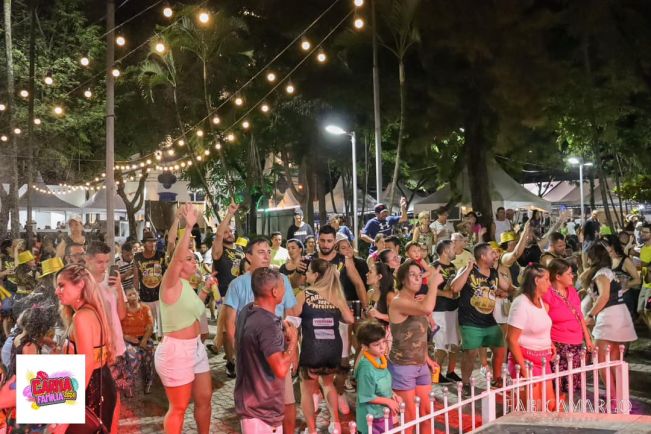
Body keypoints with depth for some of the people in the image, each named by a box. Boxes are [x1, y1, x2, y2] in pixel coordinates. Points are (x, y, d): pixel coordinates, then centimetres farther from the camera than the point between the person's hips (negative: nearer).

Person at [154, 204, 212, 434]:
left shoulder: (186, 285, 11)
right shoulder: (171, 283, -14)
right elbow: (176, 258, -33)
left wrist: (204, 293, 17)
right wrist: (188, 227, -38)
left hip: (196, 347, 9)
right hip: (176, 350, -9)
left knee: (204, 398, 16)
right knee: (179, 407, 1)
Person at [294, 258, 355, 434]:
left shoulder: (303, 295, -4)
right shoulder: (335, 295, 5)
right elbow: (350, 319, 4)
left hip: (312, 349, -4)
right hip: (334, 348, 4)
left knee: (307, 389, 16)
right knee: (328, 382, 29)